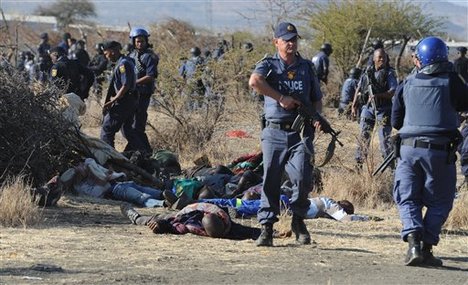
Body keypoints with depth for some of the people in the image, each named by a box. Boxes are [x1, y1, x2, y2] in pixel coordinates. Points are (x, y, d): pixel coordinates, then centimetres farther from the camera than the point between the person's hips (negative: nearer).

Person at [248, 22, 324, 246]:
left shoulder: (307, 67, 16)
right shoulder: (268, 65, 4)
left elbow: (317, 99, 23)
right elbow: (254, 81, -19)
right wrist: (281, 98, -19)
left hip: (301, 133, 1)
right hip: (274, 133, -1)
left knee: (302, 178, -13)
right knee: (270, 181, -1)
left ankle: (298, 220, 8)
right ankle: (266, 228, 7)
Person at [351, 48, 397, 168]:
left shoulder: (389, 73, -3)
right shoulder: (367, 72, 9)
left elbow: (393, 91, -13)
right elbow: (359, 90, 16)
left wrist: (378, 95, -26)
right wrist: (354, 106, 11)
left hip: (383, 110, -4)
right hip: (367, 108, 4)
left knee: (385, 138, -4)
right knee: (363, 136, 5)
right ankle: (359, 164, 12)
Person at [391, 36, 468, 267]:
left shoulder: (407, 84, 7)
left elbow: (395, 121, 15)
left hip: (409, 148, 2)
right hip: (440, 150, -2)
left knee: (408, 199, 8)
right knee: (439, 202, 10)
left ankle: (413, 240, -14)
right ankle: (426, 247, 2)